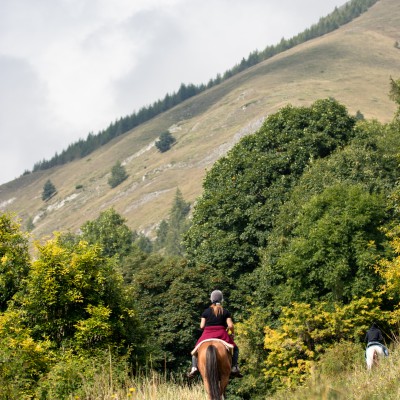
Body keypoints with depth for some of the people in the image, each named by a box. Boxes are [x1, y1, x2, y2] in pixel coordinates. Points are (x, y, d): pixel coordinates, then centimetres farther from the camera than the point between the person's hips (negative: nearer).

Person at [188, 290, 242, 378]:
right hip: (222, 335, 0)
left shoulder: (206, 311, 2)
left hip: (207, 335, 0)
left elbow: (202, 326, 0)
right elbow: (230, 325, -7)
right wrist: (232, 333, 12)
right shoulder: (226, 312, 2)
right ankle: (234, 368, 3)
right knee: (235, 349, 19)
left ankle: (194, 367, 1)